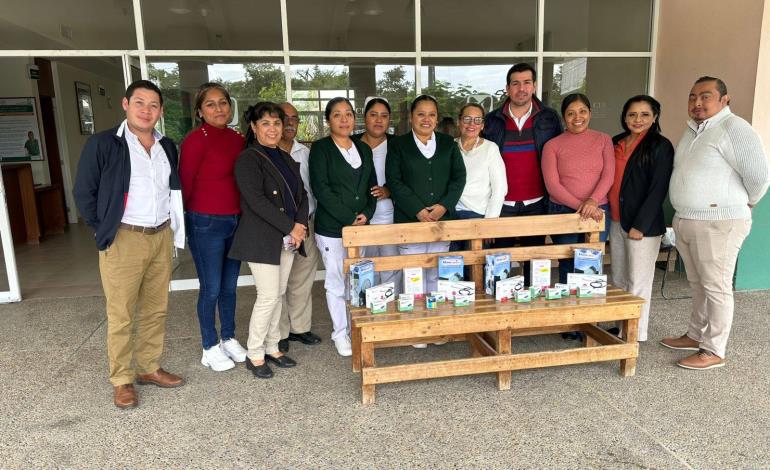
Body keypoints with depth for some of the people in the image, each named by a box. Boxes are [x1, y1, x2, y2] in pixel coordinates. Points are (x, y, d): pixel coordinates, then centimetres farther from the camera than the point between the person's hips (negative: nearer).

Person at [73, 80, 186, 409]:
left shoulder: (167, 147, 12)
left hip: (162, 237, 5)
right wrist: (103, 230, -4)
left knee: (156, 310, 12)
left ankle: (149, 368, 27)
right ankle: (121, 381, 16)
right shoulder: (103, 144, -5)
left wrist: (173, 228, 10)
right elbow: (83, 192, -2)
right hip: (124, 240, -5)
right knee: (121, 315, 3)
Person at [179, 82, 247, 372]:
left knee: (229, 286, 16)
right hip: (206, 223, -6)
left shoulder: (237, 140, 6)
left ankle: (229, 338, 32)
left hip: (236, 221, 6)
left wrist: (241, 214, 10)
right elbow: (185, 183, -7)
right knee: (211, 289, 5)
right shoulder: (196, 140, -13)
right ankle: (210, 348, 22)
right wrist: (196, 214, 4)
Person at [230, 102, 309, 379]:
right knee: (268, 296, -6)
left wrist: (300, 226, -4)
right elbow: (256, 201, -19)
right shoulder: (248, 159, -9)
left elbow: (301, 195, 13)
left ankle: (272, 347, 25)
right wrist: (290, 227, -17)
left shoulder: (285, 158, 15)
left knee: (278, 294, 11)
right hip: (261, 240, -7)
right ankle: (254, 355, 10)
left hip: (288, 238, 7)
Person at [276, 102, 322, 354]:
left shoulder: (305, 152, 10)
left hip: (306, 224, 5)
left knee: (303, 279, 12)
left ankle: (300, 326, 27)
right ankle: (280, 333, 18)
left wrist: (310, 219, 9)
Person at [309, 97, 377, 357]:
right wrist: (349, 219, -16)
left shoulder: (364, 149, 12)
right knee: (336, 282, 4)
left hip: (360, 227, 5)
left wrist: (366, 214, -6)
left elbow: (371, 186, 13)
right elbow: (320, 188, -14)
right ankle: (340, 333, 20)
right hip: (331, 228, -5)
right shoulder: (321, 148, -5)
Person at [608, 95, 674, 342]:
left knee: (637, 281, 2)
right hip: (616, 221, 7)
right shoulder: (616, 142, 10)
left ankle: (637, 334, 15)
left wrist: (640, 225, -17)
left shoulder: (660, 146, -8)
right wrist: (608, 215, 8)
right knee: (618, 279, 14)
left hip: (643, 225, -6)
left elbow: (658, 189, -13)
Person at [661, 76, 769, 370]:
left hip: (719, 224, -8)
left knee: (716, 288, 1)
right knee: (697, 285, 18)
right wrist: (683, 213, 16)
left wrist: (743, 204, -2)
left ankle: (714, 351, 11)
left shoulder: (735, 130, -14)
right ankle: (696, 335, 32)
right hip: (684, 221, 8)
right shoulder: (692, 130, 13)